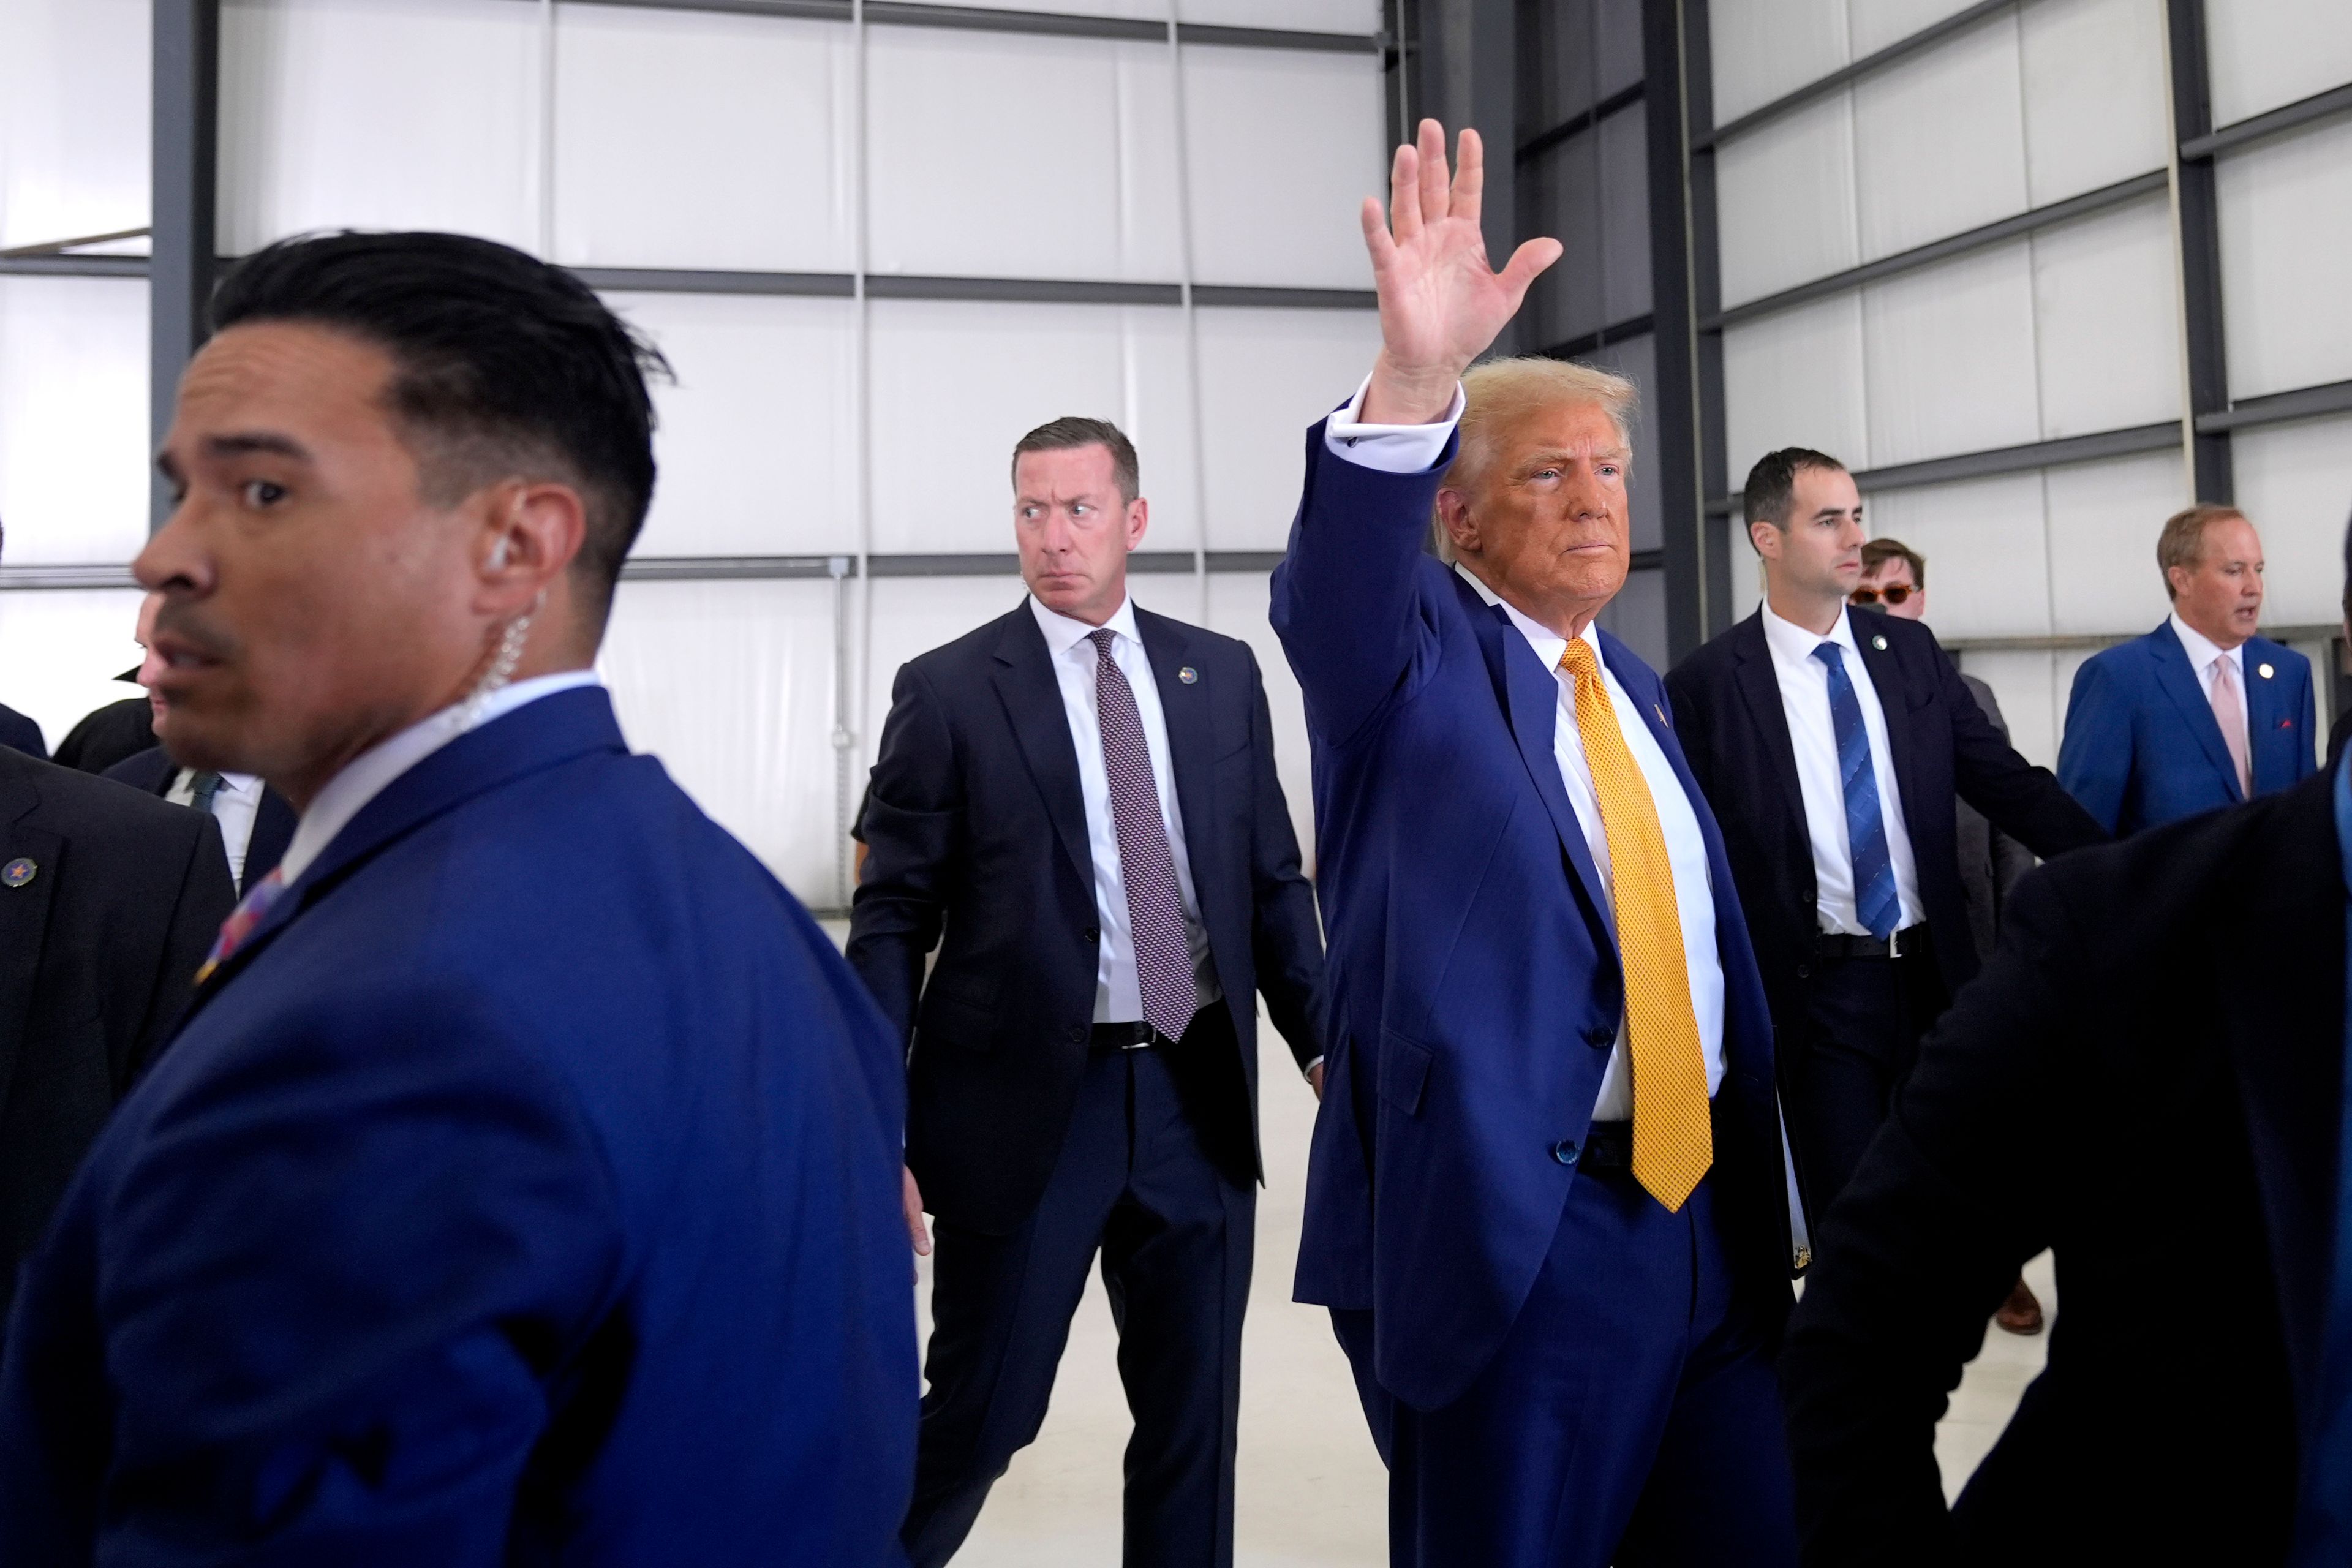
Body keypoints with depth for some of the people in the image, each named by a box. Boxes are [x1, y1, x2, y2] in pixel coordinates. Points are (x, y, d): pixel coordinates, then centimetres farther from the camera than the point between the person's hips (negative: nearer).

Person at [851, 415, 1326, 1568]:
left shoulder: (1221, 675, 7)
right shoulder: (947, 690, -3)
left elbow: (1274, 881, 11)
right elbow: (891, 923, -4)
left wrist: (1323, 1043, 2)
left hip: (1198, 1096, 4)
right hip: (1026, 1102, -3)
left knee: (1196, 1416, 14)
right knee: (981, 1416, 6)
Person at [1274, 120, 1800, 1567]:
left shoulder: (1634, 684, 15)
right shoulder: (1410, 656, -5)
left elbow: (1704, 930, 18)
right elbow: (1334, 589, -29)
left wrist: (1770, 1198, 19)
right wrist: (1412, 384, -47)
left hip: (1712, 1212, 7)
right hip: (1506, 1231, -6)